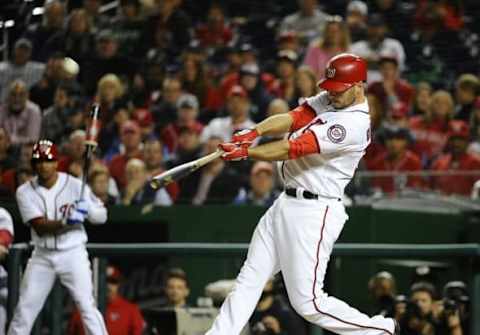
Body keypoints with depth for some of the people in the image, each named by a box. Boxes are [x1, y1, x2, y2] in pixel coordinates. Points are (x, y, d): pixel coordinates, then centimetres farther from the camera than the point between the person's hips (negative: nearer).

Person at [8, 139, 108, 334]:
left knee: (87, 306, -13)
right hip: (42, 257, 2)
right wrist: (64, 222, -32)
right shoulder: (25, 192, -4)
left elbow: (102, 216, -3)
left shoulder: (75, 186, -6)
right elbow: (39, 227, -15)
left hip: (72, 253, -2)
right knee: (24, 309, 3)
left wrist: (87, 208, -25)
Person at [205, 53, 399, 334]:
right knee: (248, 280, 10)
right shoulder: (328, 101, 9)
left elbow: (296, 148, -23)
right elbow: (292, 119, -3)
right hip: (287, 204, 9)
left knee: (309, 302, -6)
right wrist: (256, 132, -21)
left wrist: (246, 152, -24)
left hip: (314, 213, -9)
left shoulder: (355, 124, -20)